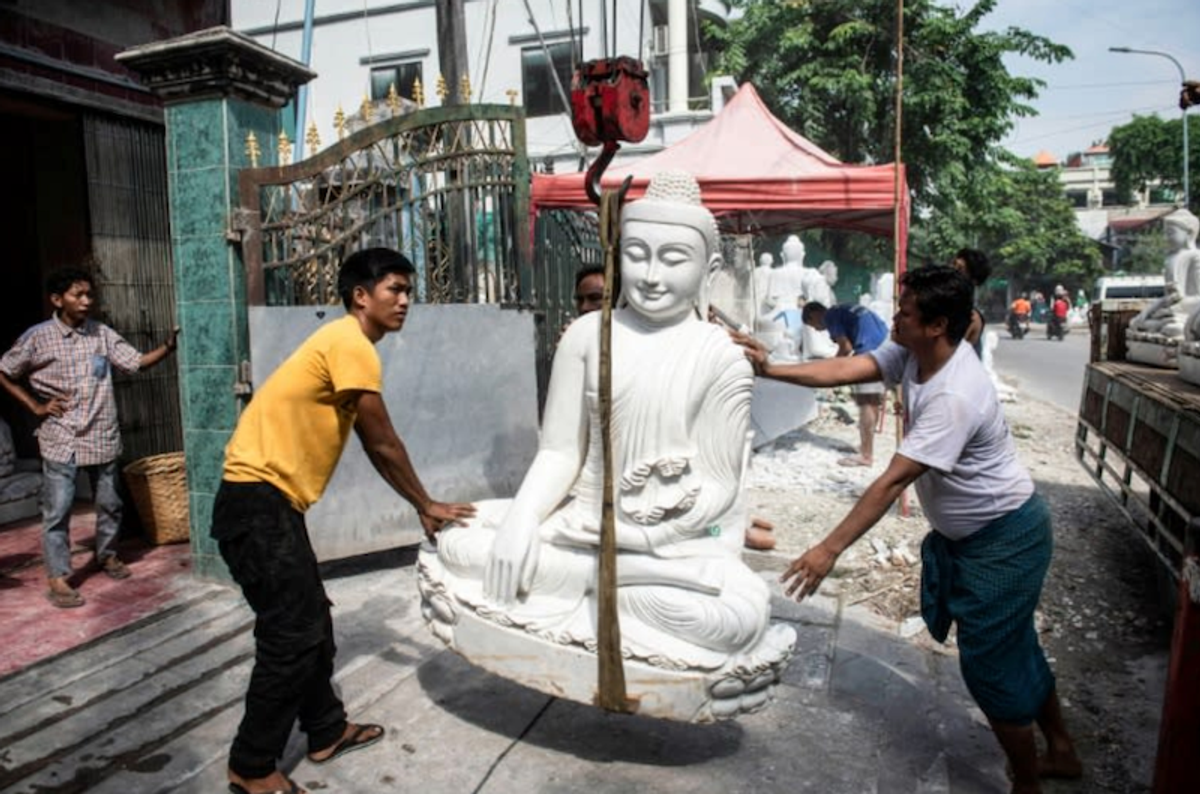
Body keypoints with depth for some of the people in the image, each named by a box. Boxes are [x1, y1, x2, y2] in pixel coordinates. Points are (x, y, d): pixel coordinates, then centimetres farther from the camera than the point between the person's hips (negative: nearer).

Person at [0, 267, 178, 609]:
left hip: (102, 436, 3)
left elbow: (137, 362, -1)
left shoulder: (103, 334, 3)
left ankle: (107, 555, 35)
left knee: (109, 503, 14)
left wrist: (168, 346, -18)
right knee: (58, 509, -1)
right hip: (61, 439, -3)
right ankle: (58, 579, 7)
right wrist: (35, 407, -4)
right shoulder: (38, 337, -5)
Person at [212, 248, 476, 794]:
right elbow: (384, 444, -12)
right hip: (257, 500, -10)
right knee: (293, 633, -3)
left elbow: (373, 447, 17)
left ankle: (326, 732, 31)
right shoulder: (350, 344, -16)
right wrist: (427, 504, 0)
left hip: (272, 500, 10)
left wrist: (421, 508, 17)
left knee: (312, 621, 17)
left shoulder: (346, 345, 15)